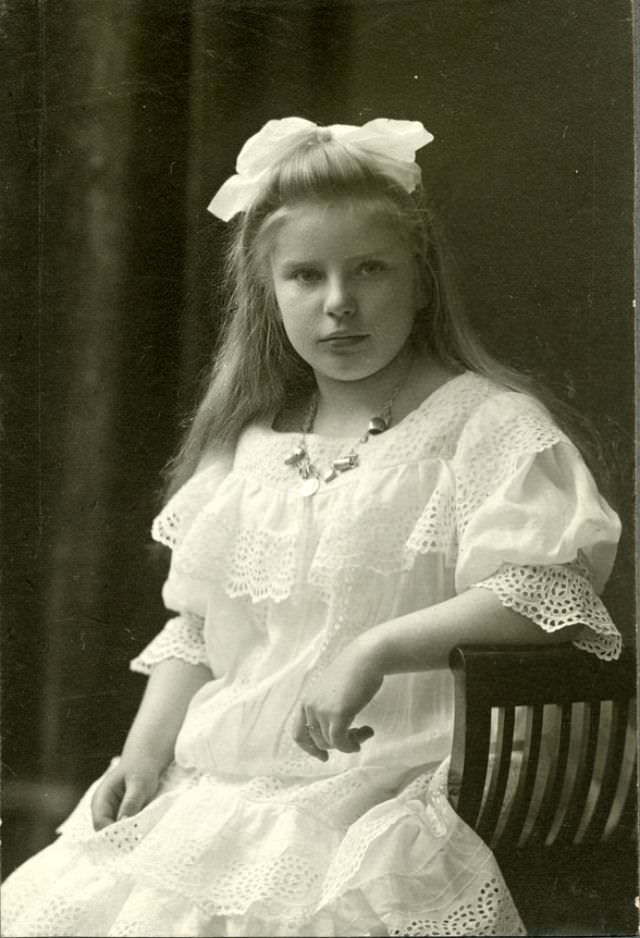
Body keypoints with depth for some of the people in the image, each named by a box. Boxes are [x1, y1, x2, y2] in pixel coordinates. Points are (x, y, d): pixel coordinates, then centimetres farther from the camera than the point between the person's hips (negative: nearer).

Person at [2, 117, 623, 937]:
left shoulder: (485, 425, -2)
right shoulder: (246, 445, 18)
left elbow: (549, 592, -15)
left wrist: (376, 648, -23)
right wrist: (145, 753, 8)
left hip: (383, 800, -6)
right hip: (211, 793, 6)